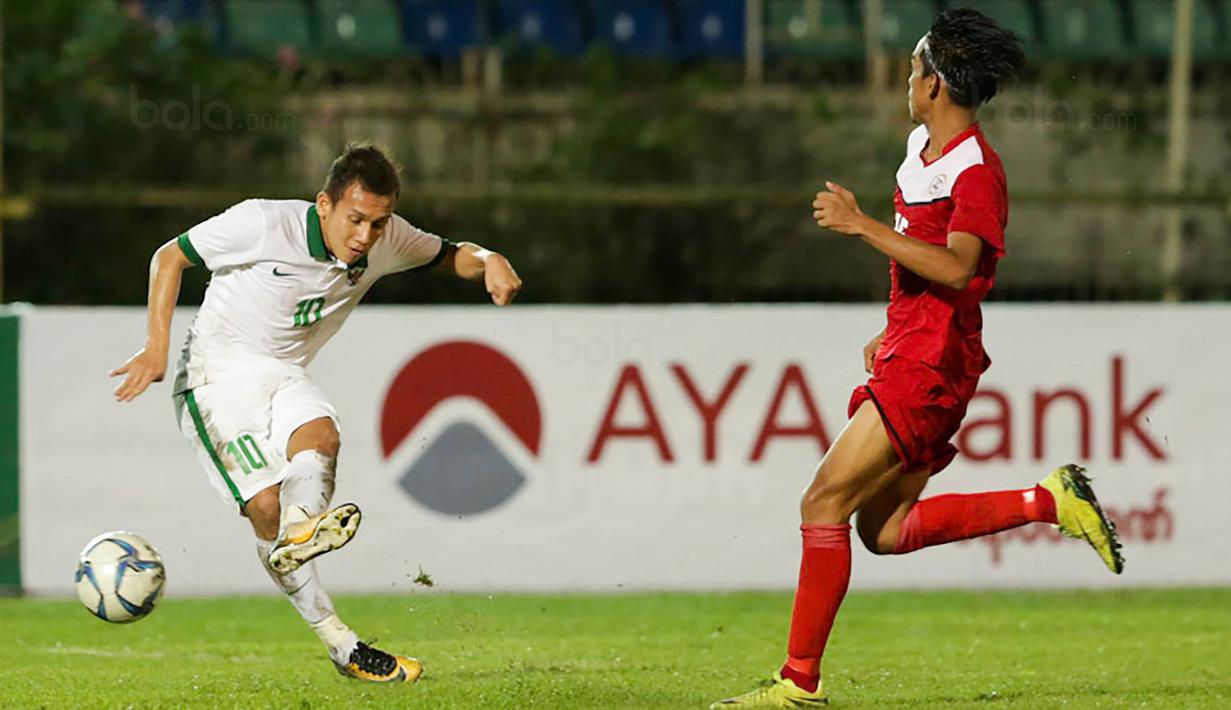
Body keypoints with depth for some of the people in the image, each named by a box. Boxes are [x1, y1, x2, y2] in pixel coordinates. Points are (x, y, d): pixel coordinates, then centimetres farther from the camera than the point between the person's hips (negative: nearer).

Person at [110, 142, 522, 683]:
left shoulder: (386, 241, -5)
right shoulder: (262, 223, -20)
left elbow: (449, 256, 12)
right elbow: (170, 256, -7)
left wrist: (489, 262, -13)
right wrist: (156, 348, -13)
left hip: (285, 375, 5)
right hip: (217, 375, -5)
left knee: (319, 436, -31)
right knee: (265, 504, -22)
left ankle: (300, 531, -59)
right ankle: (340, 644, -20)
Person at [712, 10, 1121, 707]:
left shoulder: (977, 172, -17)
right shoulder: (923, 146, 13)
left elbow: (956, 267, -31)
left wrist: (864, 226, -29)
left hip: (932, 365, -10)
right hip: (908, 355, 10)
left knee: (826, 501, -12)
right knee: (886, 531, 11)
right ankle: (1049, 502, 14)